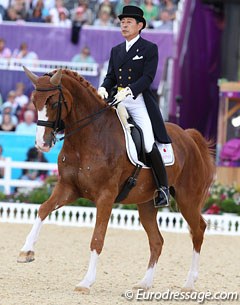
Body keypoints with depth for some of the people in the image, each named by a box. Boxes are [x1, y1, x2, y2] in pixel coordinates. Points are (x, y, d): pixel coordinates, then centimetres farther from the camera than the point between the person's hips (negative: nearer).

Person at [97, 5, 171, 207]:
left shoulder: (149, 49, 0)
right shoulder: (116, 51, 18)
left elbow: (148, 77, -11)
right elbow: (111, 76, 14)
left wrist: (128, 90, -24)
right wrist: (103, 88, -9)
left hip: (140, 102, -6)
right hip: (118, 102, 6)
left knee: (149, 145, -15)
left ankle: (163, 188, -4)